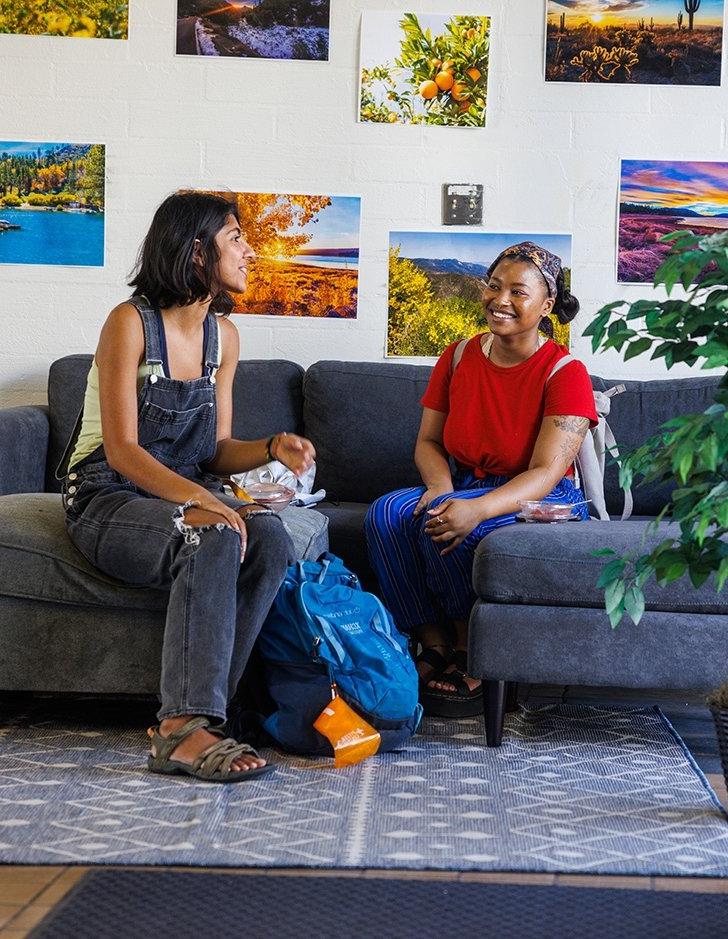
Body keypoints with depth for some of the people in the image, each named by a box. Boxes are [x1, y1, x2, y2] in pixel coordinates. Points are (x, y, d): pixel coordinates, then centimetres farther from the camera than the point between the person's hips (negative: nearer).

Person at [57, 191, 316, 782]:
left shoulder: (223, 334, 9)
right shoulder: (131, 322, -12)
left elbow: (215, 450, 11)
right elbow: (122, 450, -20)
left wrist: (272, 448, -10)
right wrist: (196, 501, -34)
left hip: (184, 492, 7)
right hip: (107, 499, -6)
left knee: (270, 538, -25)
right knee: (216, 540, -36)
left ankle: (188, 719, -25)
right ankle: (185, 730, -38)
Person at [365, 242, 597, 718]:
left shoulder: (565, 373, -12)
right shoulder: (459, 358, 5)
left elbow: (546, 472, -20)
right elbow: (428, 440, 11)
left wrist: (478, 508, -36)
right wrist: (440, 483, -14)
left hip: (539, 501, -5)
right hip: (464, 488, 5)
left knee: (443, 524, -33)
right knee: (387, 513, -24)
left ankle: (471, 657, -16)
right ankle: (435, 647, -19)